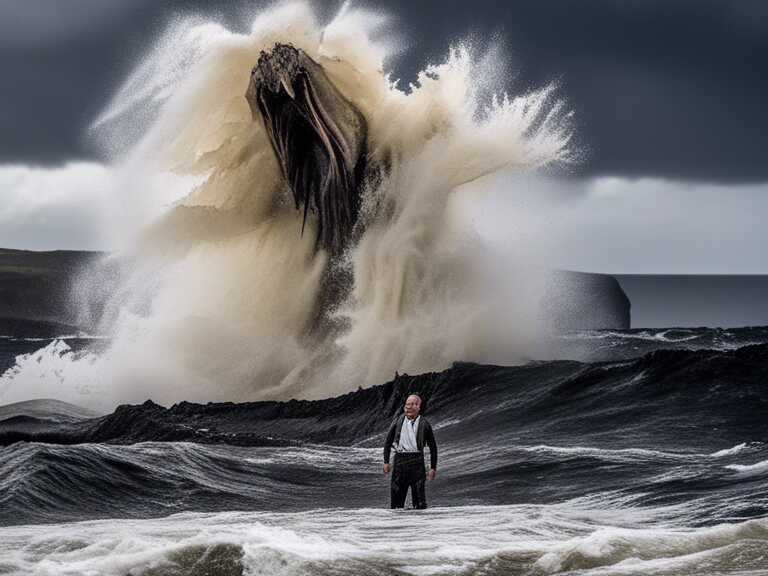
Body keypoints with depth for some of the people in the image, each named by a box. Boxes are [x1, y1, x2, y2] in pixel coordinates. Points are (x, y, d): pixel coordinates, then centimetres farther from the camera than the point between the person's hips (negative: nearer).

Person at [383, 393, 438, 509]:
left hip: (416, 460, -2)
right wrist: (386, 462, 7)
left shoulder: (424, 424, 3)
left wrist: (433, 468, 4)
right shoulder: (398, 422, 8)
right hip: (399, 459, 2)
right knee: (396, 494, 3)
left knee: (418, 494, -4)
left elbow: (433, 447, 8)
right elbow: (388, 442, 15)